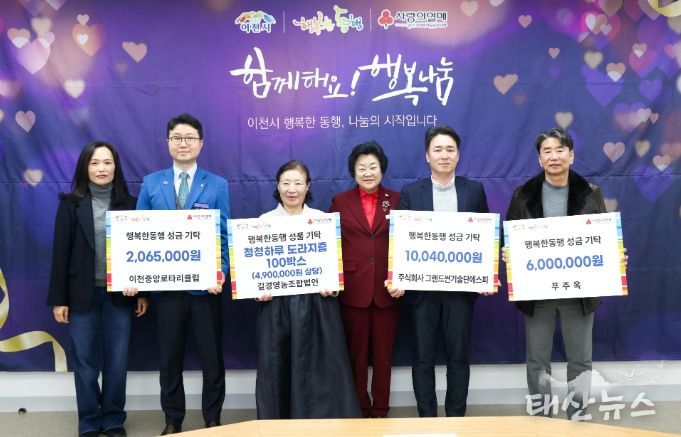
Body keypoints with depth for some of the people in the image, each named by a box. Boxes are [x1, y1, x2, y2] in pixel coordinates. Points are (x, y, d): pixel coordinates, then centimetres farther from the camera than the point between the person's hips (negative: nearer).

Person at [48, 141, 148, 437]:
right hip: (83, 294, -1)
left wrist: (143, 292, 2)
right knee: (85, 362, 7)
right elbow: (60, 253, -1)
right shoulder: (71, 204, 0)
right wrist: (58, 299, -4)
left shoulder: (128, 204, 4)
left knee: (117, 361, 6)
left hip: (120, 293, 1)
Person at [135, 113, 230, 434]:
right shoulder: (151, 183, 6)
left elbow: (224, 235, -2)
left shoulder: (217, 185, 1)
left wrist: (221, 272, -16)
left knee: (211, 356, 8)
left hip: (205, 284, -1)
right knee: (169, 357, 13)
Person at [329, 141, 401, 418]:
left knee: (383, 352, 9)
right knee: (356, 352, 9)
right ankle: (359, 409, 22)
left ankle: (381, 409, 23)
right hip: (353, 289, 0)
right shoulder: (340, 201, 5)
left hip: (388, 289, 0)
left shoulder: (396, 200, 6)